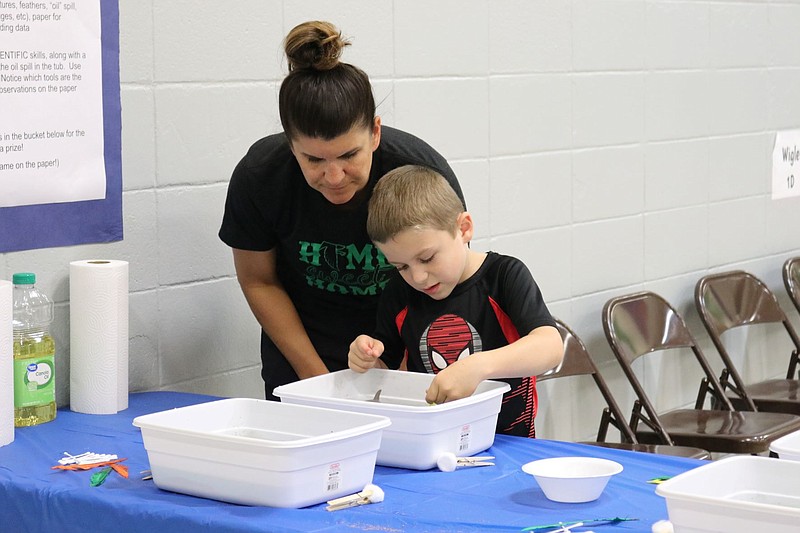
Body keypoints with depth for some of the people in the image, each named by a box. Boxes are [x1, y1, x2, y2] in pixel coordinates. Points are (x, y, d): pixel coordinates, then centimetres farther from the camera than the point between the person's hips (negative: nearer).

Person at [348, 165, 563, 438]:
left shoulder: (504, 275, -6)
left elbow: (551, 347, -21)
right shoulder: (398, 296, 7)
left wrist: (477, 367, -35)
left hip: (505, 441, -3)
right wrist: (367, 362, -7)